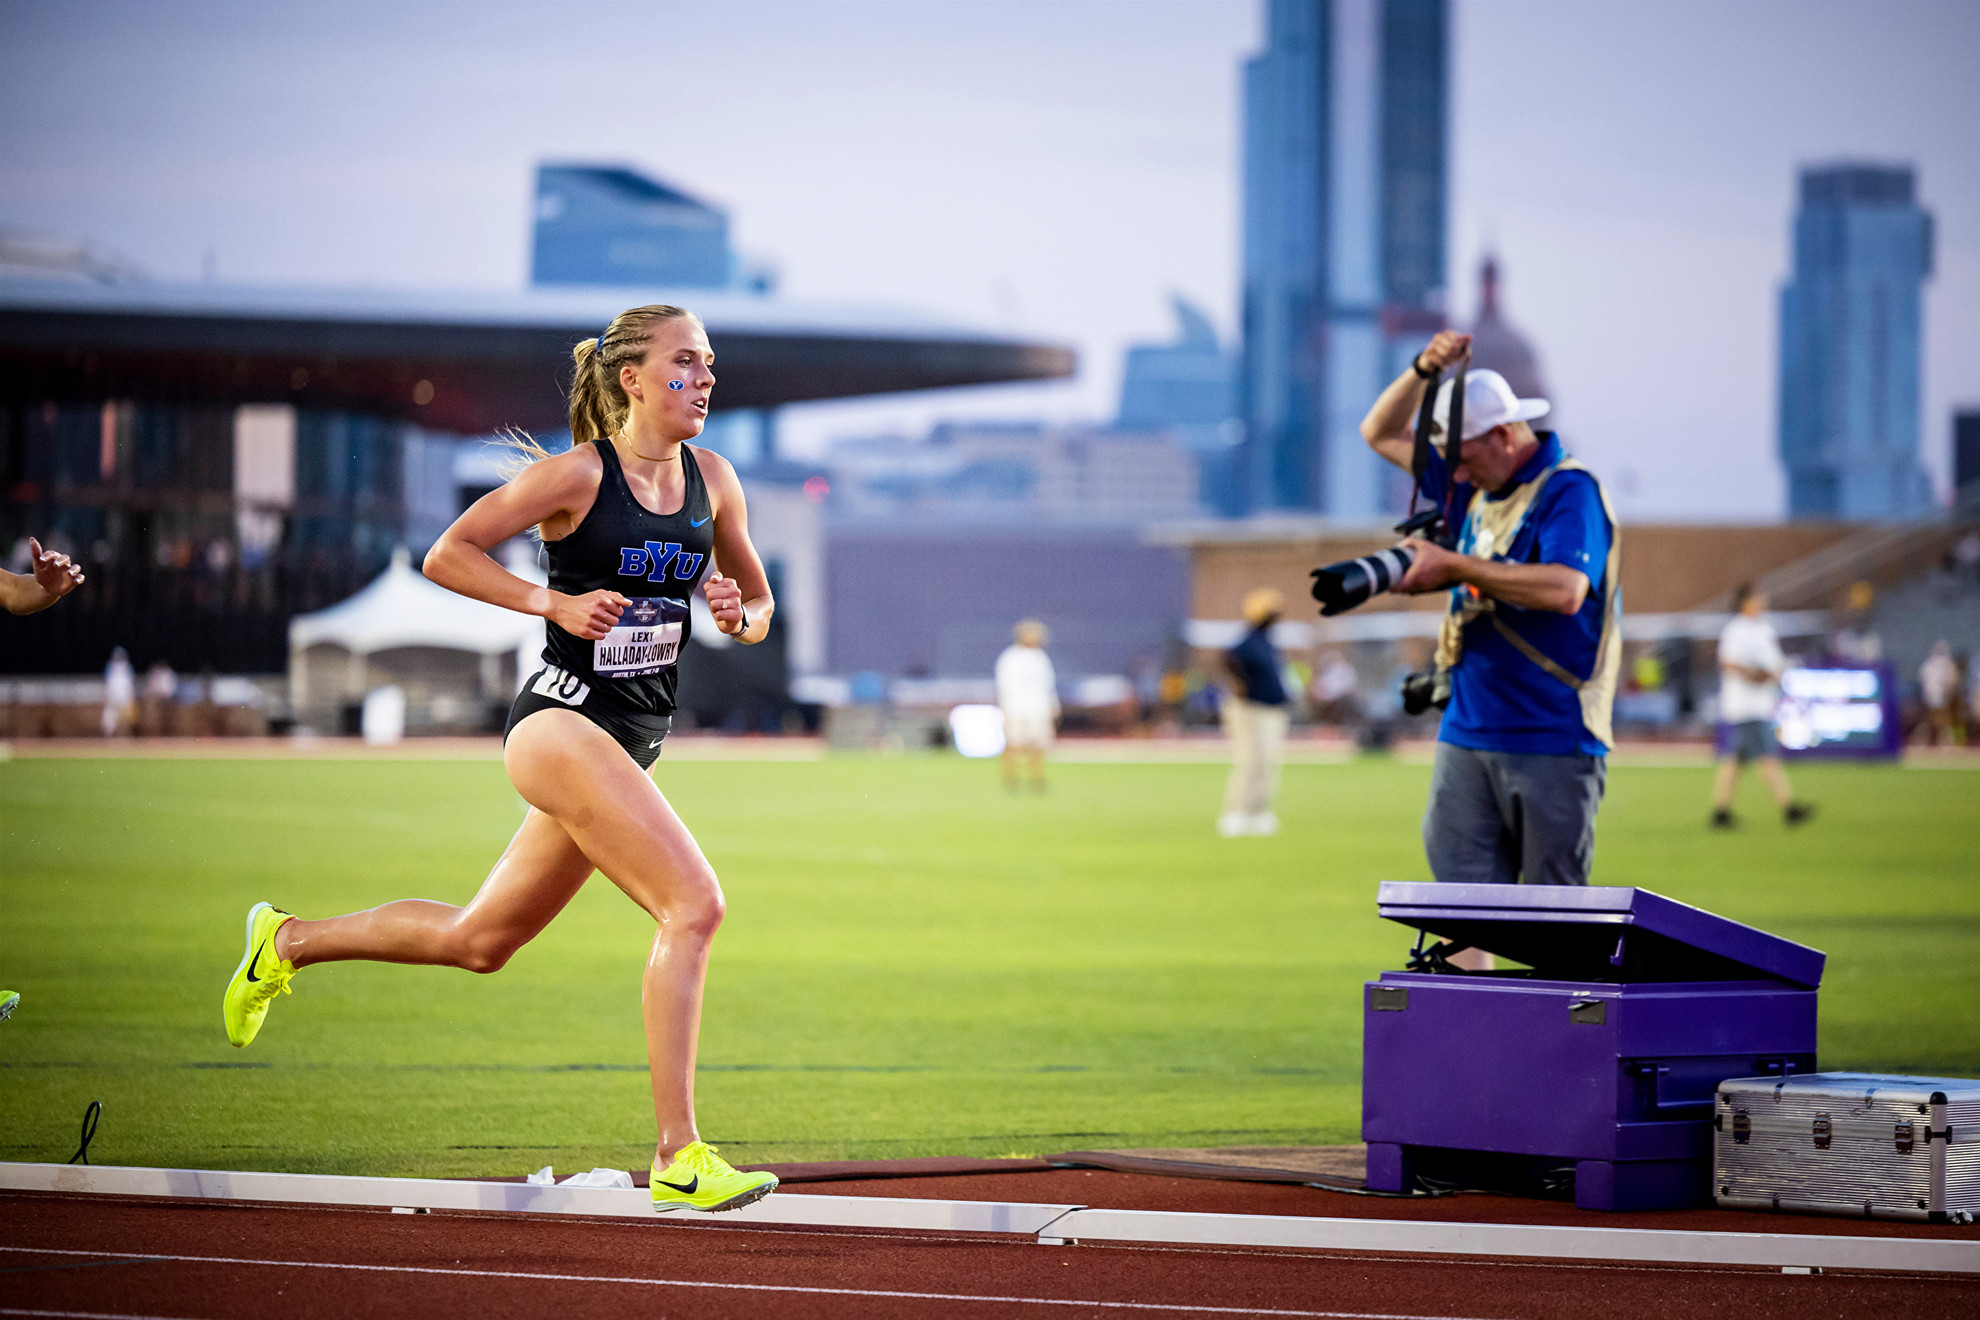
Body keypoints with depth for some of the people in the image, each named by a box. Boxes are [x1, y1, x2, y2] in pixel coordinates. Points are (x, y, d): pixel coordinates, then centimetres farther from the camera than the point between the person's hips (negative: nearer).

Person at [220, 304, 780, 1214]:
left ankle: (288, 941, 36)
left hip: (632, 743, 8)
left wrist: (740, 615, -4)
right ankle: (678, 1157, -20)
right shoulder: (577, 475, -8)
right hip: (561, 721, -8)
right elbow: (445, 555, -5)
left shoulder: (710, 479, 10)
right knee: (693, 906, -21)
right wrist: (556, 602, -14)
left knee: (479, 941, 16)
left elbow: (757, 606, 19)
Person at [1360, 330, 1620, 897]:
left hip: (1551, 741, -7)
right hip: (1467, 733, 7)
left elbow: (1565, 590, -26)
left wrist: (1455, 566, -20)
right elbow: (1383, 434, 24)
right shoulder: (1476, 484, 14)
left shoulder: (1568, 490, -10)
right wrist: (1424, 369, 5)